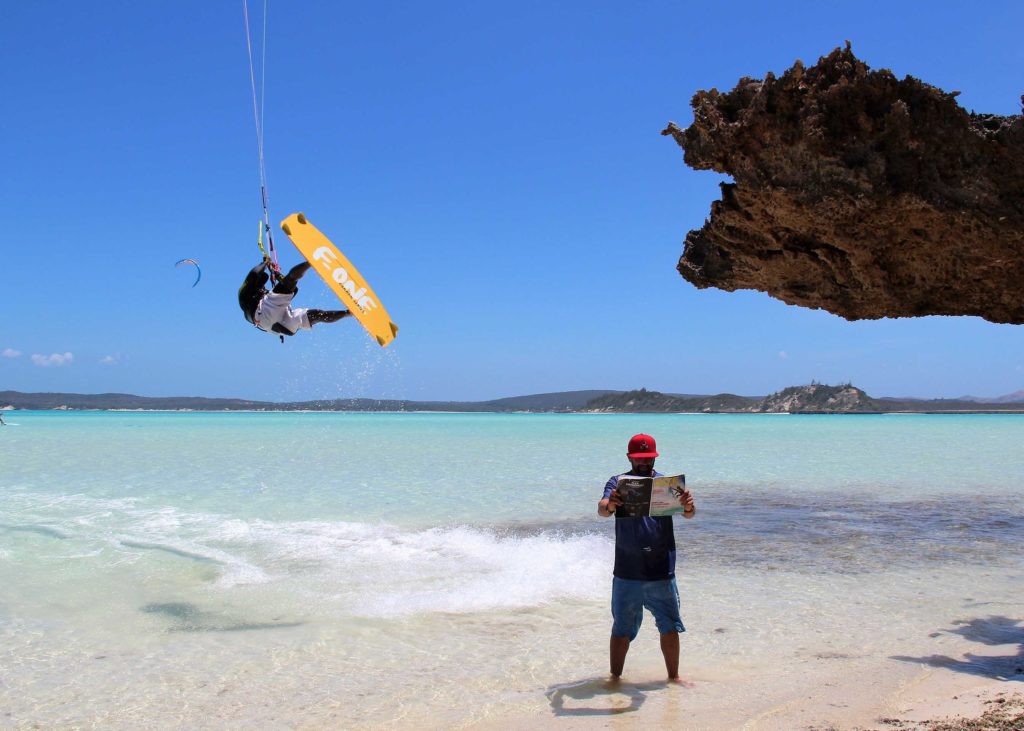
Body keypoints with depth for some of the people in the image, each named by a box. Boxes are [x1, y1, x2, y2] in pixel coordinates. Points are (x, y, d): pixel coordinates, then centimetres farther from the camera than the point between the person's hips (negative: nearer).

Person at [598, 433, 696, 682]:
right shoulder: (618, 483, 1)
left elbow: (688, 514, -8)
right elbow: (602, 510, -16)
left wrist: (689, 506, -33)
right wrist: (609, 505, -41)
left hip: (662, 571, 2)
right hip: (627, 572, -1)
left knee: (669, 627, 9)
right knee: (621, 629, 6)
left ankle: (674, 676, 24)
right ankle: (615, 677, 19)